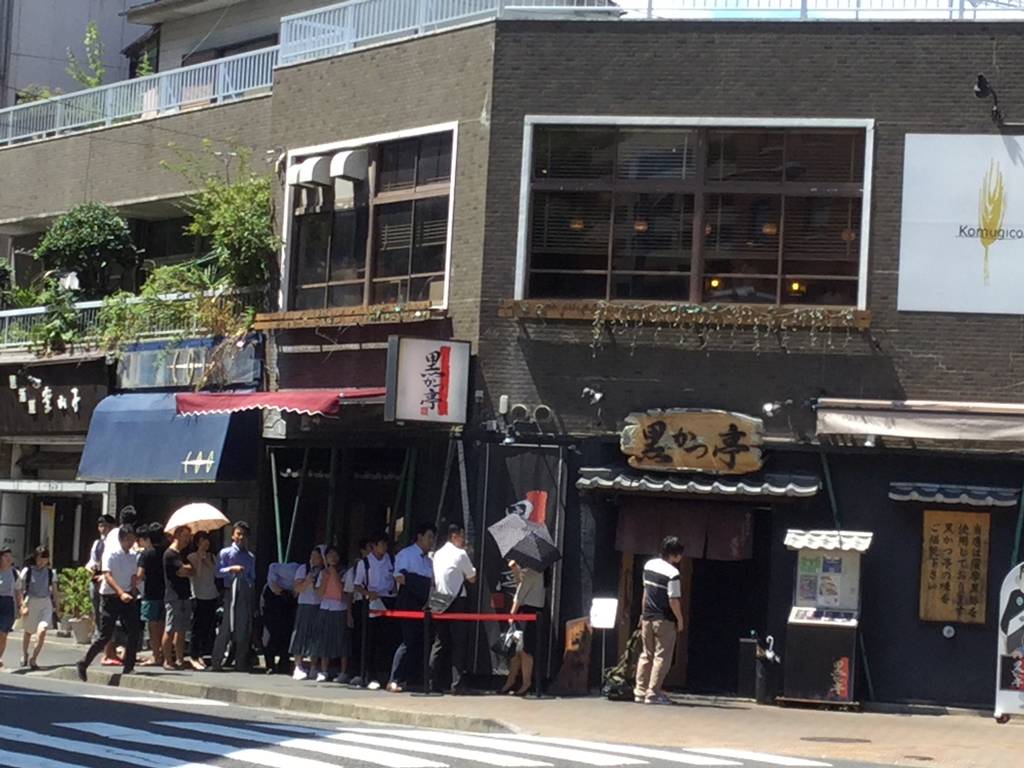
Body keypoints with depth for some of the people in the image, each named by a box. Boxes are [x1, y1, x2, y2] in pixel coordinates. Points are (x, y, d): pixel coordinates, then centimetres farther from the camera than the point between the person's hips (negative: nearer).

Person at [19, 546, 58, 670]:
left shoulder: (51, 573, 5)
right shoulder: (27, 571, -3)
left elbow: (55, 592, 10)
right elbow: (21, 590, -4)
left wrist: (57, 607, 6)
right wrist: (23, 605, -13)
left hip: (46, 603, 1)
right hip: (31, 602, -1)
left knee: (42, 630, -17)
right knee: (29, 631, 15)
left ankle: (33, 659, -9)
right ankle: (24, 655, 39)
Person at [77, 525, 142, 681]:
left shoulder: (133, 556, 8)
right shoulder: (111, 554, -12)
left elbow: (134, 577, 12)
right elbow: (107, 575, -23)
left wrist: (132, 593, -6)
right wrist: (121, 593, -35)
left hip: (127, 597, 6)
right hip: (110, 597, -6)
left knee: (135, 632, -4)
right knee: (106, 636, -4)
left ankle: (128, 668, 4)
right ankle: (83, 665, 10)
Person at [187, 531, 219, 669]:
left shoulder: (212, 557, 14)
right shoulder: (192, 557, -2)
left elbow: (215, 575, 14)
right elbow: (197, 573, -14)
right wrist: (200, 556, -15)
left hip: (212, 597, 5)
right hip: (198, 597, -5)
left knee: (209, 628, 3)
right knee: (198, 628, -6)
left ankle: (200, 655, 11)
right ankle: (194, 656, -1)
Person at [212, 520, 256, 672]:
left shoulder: (250, 557, 16)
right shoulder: (225, 553, 4)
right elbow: (218, 571, -6)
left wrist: (251, 584, 3)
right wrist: (231, 569, -19)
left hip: (246, 593, 4)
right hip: (231, 592, -4)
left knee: (244, 630, 5)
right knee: (226, 628, -7)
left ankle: (241, 664, 12)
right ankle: (217, 662, -1)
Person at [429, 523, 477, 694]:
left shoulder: (438, 554, 12)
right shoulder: (460, 554, -7)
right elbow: (472, 578, 1)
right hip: (457, 601, -6)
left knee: (439, 642, 11)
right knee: (459, 643, -4)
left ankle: (433, 682, 9)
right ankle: (456, 684, -9)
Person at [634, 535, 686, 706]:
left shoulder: (649, 565, 6)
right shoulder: (672, 573, -18)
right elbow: (673, 600, -19)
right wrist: (680, 620, -6)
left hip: (648, 617, 7)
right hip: (664, 620, -7)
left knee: (646, 654, 14)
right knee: (662, 656, 0)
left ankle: (640, 691, 14)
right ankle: (653, 693, -3)